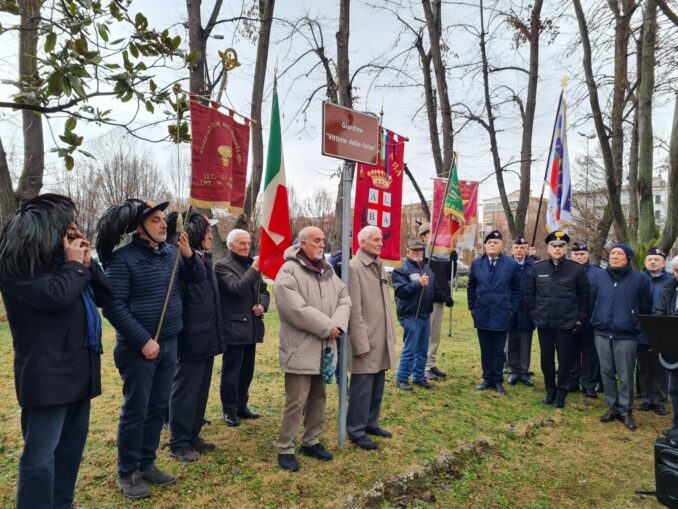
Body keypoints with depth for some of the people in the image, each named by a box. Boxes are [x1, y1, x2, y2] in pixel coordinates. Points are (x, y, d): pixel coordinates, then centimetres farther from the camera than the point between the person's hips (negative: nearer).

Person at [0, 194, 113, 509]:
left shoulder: (61, 259, 14)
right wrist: (75, 266, -10)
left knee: (73, 445, 17)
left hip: (78, 367, 9)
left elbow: (106, 297, 12)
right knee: (41, 453, -4)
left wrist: (88, 264, 0)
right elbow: (55, 296, -26)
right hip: (47, 372, -8)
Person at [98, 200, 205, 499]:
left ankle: (146, 464, 30)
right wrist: (143, 341, -18)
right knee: (136, 411, 4)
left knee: (158, 408, 14)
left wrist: (189, 254, -11)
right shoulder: (123, 259, -14)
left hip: (169, 344, 6)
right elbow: (113, 305, -16)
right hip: (138, 348, -6)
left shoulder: (171, 252, 3)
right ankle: (127, 473, 22)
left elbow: (199, 279, 8)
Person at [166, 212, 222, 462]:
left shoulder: (205, 259, 10)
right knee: (184, 392, 5)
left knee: (201, 390, 18)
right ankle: (178, 443, 20)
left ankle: (193, 436, 32)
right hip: (191, 340, -9)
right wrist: (179, 342, -21)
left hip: (207, 339, 9)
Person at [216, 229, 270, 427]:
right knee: (231, 371, 3)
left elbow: (263, 289, 16)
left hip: (251, 326, 7)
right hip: (234, 327, -7)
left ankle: (241, 406, 30)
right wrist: (254, 269, -26)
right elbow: (238, 288, -23)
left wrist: (262, 305, -3)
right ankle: (229, 410, 18)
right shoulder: (223, 266, -8)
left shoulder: (251, 264, 12)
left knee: (247, 370, 16)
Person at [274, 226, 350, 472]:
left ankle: (311, 442, 33)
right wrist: (327, 327, -19)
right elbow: (296, 309, -23)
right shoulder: (289, 272, -13)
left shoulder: (328, 271, 12)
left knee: (318, 398, 17)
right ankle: (285, 449, 14)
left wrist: (337, 325, -13)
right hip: (300, 350, -7)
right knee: (296, 402, -2)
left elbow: (344, 298, 6)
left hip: (323, 348, 8)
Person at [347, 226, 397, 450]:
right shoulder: (354, 267, -14)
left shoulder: (379, 265, 13)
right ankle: (356, 431, 16)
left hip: (382, 338, 8)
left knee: (377, 387, 17)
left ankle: (371, 423, 32)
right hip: (366, 339, -8)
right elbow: (354, 310, -17)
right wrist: (361, 343, -17)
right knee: (362, 388, 2)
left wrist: (391, 335, 14)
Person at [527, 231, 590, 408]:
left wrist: (581, 318, -1)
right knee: (546, 358, 12)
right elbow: (530, 293, 7)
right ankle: (550, 390, 27)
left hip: (567, 323, -2)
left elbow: (585, 294, 0)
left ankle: (561, 392, 21)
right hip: (544, 322, 2)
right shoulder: (537, 268, 1)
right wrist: (533, 312, 4)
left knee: (565, 359, 5)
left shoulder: (577, 269, -4)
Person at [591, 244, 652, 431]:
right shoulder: (600, 277, 7)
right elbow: (593, 301, 15)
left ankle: (626, 411, 16)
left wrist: (637, 327, 6)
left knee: (625, 376, 2)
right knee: (606, 372, 9)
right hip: (602, 333, 3)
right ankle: (612, 407, 22)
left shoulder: (640, 279, -2)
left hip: (627, 335, -3)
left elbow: (645, 308, 4)